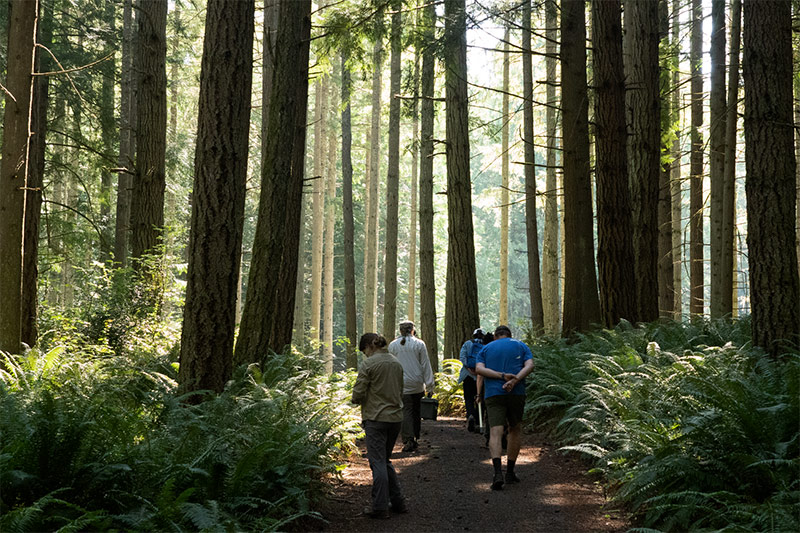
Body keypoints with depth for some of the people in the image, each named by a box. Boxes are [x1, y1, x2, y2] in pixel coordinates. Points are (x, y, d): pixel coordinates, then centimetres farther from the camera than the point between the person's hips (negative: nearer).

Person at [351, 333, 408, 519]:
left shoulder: (368, 364, -11)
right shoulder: (397, 363, 10)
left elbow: (358, 394, -12)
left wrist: (357, 400, 8)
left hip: (376, 418, -6)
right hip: (396, 417, 7)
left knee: (378, 462, -1)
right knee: (385, 460, 18)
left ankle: (380, 507, 1)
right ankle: (397, 502, 19)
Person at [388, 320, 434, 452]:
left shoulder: (392, 345, 1)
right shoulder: (419, 344, -2)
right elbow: (426, 365, -1)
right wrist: (430, 386, 2)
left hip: (401, 385, -1)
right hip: (418, 385, 1)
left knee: (405, 412, -1)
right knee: (416, 412, 13)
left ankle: (408, 441, -9)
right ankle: (416, 439, 20)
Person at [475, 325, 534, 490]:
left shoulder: (486, 349, 16)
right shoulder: (521, 346, 15)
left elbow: (479, 369, -3)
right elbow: (529, 365, -4)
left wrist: (502, 376, -11)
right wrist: (514, 381, -15)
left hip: (493, 394, 0)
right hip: (516, 393, 1)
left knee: (495, 432, -8)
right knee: (515, 429, 18)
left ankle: (498, 472, -27)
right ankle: (510, 472, 20)